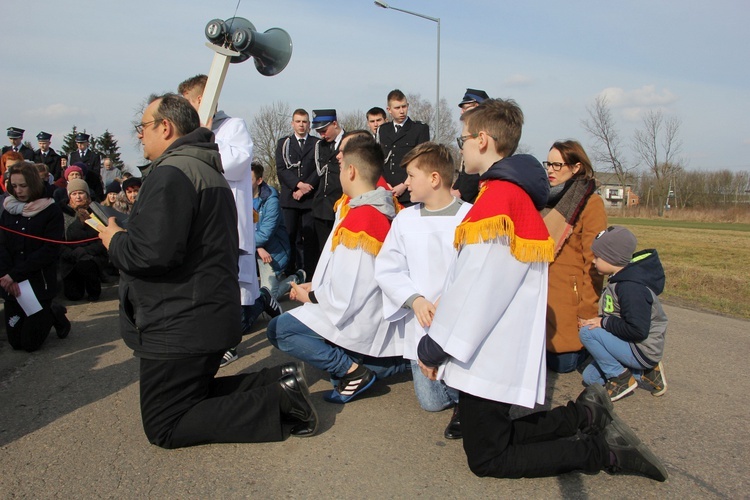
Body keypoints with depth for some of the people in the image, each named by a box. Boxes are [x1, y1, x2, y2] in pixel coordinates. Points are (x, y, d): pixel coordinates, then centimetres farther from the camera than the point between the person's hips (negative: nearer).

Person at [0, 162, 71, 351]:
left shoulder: (51, 211, -8)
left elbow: (49, 250, -14)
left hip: (40, 283, -4)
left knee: (30, 342, -1)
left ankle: (54, 313, 24)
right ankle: (46, 313, 33)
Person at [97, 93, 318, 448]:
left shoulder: (170, 172, -17)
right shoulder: (208, 170, 17)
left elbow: (155, 251, -29)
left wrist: (115, 241, -9)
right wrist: (127, 237, 15)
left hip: (180, 327, -10)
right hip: (210, 316, 10)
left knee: (164, 426, 1)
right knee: (191, 396, 24)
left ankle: (280, 404, -11)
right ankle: (282, 382, 6)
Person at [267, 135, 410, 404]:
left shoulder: (356, 221, -25)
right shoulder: (385, 209, 2)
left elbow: (344, 297, -25)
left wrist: (311, 296, -7)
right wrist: (317, 286, 8)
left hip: (360, 320, -9)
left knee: (278, 329, -6)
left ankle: (352, 371, -7)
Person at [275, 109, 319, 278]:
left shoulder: (318, 144, 11)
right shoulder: (283, 143, 15)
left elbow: (320, 169, 2)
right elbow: (281, 169, 3)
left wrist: (305, 188, -8)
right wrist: (298, 184, -11)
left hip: (310, 198, -1)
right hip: (289, 198, 1)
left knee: (310, 238, -4)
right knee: (289, 237, -2)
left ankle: (309, 275, -1)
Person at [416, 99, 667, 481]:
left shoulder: (499, 196, -19)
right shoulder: (519, 192, 13)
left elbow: (476, 287, -21)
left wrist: (432, 348, -11)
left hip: (486, 357, -9)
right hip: (501, 350, 10)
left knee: (486, 459, 4)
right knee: (494, 437, 21)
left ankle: (604, 451, 4)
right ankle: (586, 413, 18)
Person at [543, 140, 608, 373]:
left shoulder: (591, 204, -11)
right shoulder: (548, 199, 12)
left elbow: (594, 261, -13)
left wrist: (588, 310, -15)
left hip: (570, 296, -7)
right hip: (542, 294, 7)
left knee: (562, 362, 0)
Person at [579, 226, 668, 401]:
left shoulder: (631, 288, -27)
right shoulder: (620, 279, 5)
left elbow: (638, 330, -31)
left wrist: (603, 322, -21)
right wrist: (598, 320, 0)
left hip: (643, 351, -10)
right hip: (634, 347, 10)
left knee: (587, 332, -23)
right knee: (590, 377, 11)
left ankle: (621, 378, -8)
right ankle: (645, 372, 13)